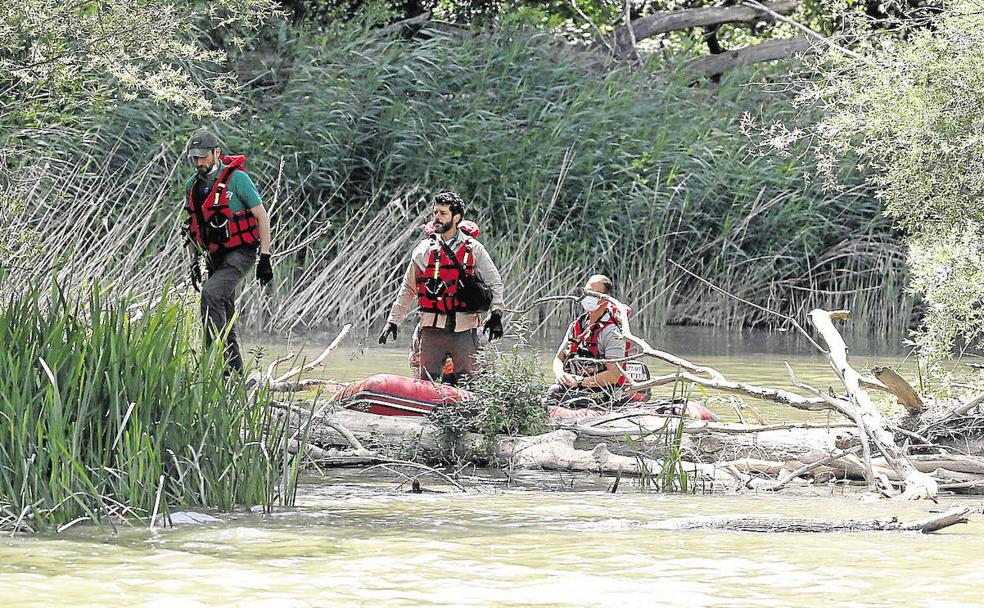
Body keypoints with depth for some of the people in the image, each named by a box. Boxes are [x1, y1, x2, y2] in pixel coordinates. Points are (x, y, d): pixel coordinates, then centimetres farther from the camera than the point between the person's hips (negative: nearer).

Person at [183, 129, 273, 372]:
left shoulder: (236, 178, -11)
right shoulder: (192, 185, 8)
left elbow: (263, 217, -9)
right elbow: (192, 227, 19)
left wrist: (265, 258, -12)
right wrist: (194, 262, 13)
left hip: (241, 253, -7)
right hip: (215, 257, 7)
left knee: (211, 293, -27)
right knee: (224, 315, 7)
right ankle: (234, 369, 15)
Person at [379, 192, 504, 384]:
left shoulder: (474, 249, 5)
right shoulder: (424, 250, 9)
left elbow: (494, 283, 6)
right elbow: (408, 289, 16)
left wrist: (496, 314, -9)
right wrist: (393, 321, 13)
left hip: (464, 329, -1)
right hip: (432, 327, 1)